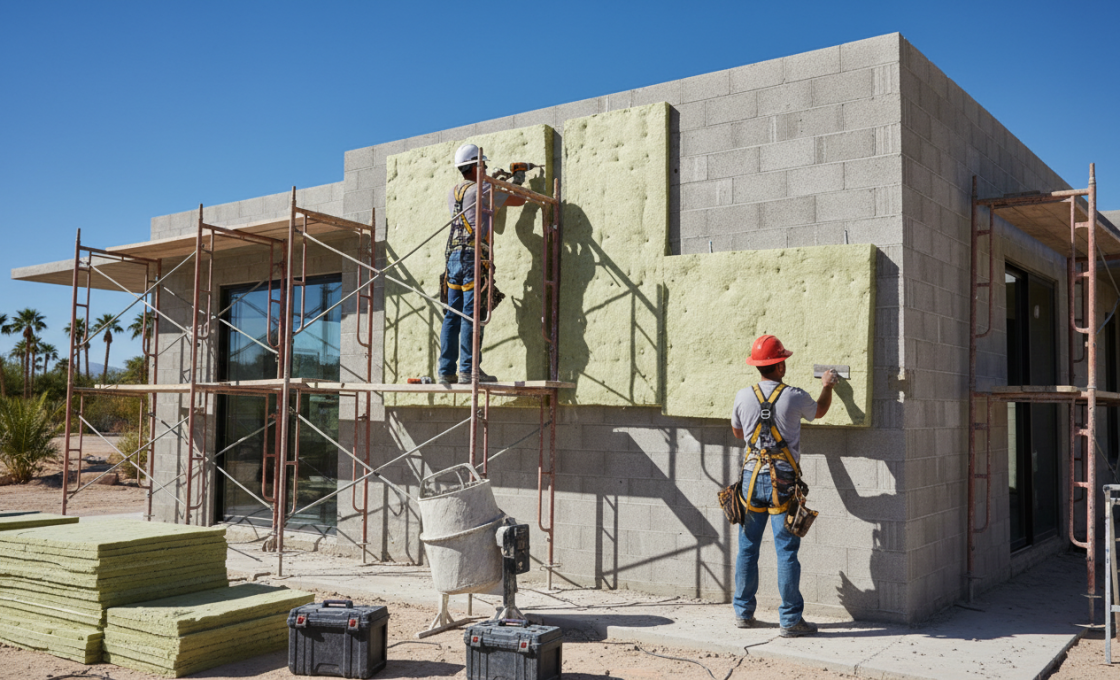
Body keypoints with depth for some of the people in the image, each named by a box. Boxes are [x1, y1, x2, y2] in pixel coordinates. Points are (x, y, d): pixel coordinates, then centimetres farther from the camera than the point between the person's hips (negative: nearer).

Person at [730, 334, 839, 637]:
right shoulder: (795, 397, -8)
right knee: (786, 550, 1)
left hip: (752, 478, 3)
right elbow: (819, 410, 16)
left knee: (748, 547, 11)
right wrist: (827, 385, 34)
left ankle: (743, 612, 20)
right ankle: (790, 620, 5)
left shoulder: (743, 397, -1)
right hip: (784, 481, -3)